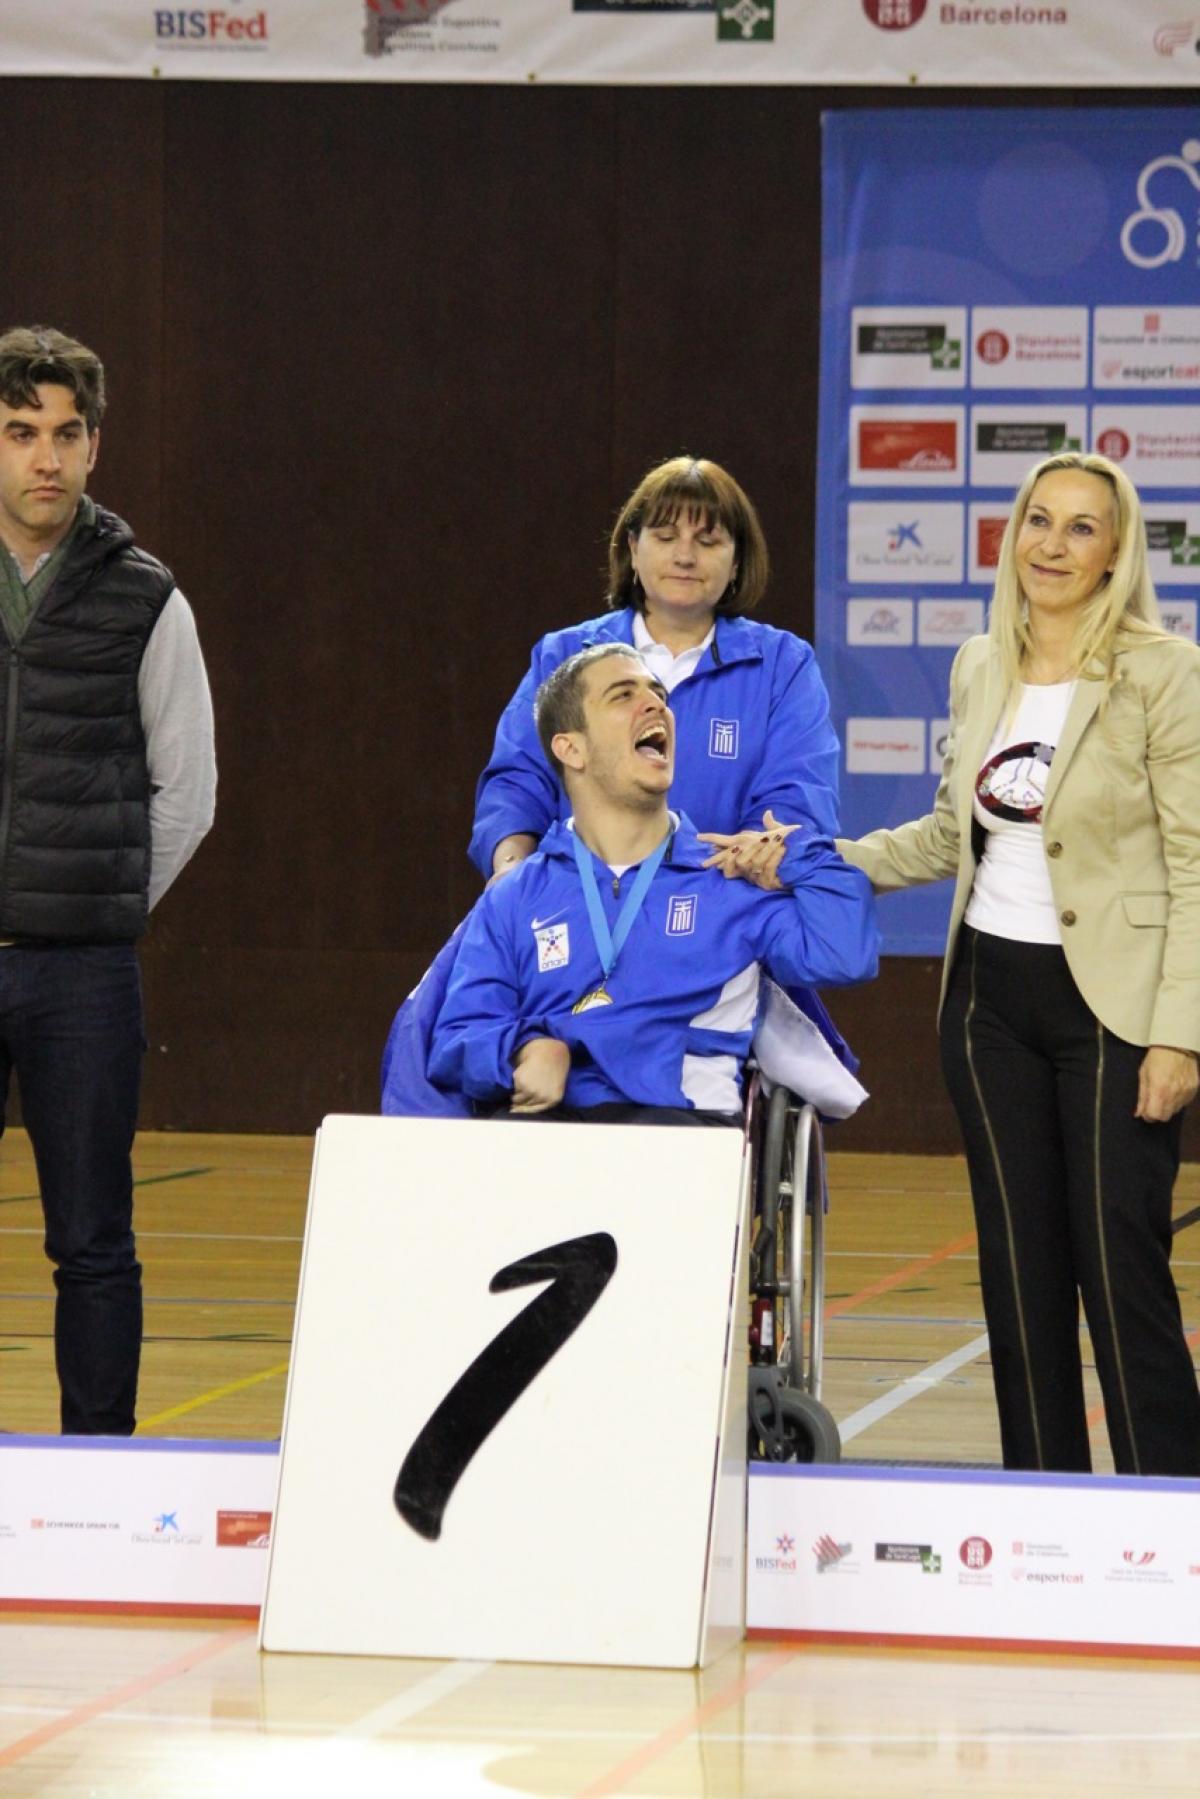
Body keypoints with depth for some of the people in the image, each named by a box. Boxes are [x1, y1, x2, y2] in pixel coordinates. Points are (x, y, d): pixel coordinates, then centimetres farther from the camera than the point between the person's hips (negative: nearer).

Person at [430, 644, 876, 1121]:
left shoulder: (731, 884, 19)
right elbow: (455, 1042, 13)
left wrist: (794, 849, 13)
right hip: (548, 1118, 0)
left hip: (683, 1118, 0)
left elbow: (843, 955, 4)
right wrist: (523, 1051, -9)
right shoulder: (513, 901, 22)